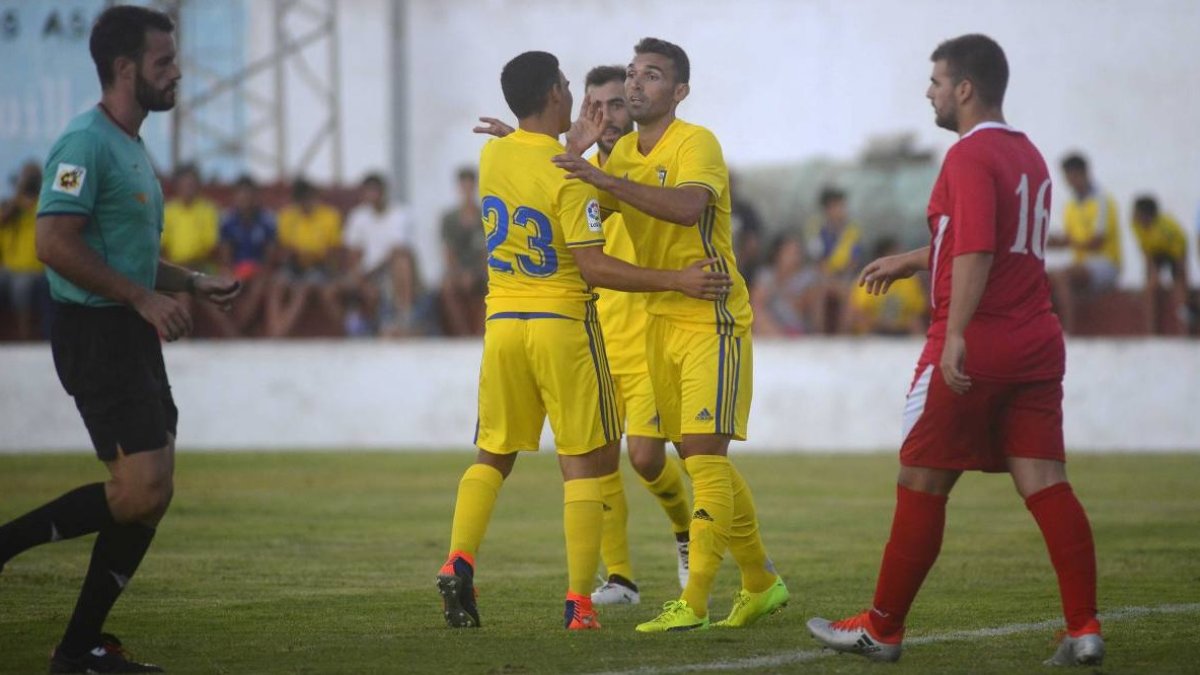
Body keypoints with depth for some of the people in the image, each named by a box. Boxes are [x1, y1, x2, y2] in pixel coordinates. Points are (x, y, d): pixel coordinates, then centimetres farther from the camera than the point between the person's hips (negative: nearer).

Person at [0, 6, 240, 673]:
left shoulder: (131, 146, 18)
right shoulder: (86, 143, -14)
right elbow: (55, 243, -23)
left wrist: (193, 282, 17)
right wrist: (143, 298, -20)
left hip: (131, 336, 10)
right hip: (96, 335, -10)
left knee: (148, 497, 7)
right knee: (141, 493, -17)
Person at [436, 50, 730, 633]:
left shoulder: (492, 156, 3)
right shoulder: (567, 176, -15)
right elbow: (593, 268, -18)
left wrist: (574, 147, 25)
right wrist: (678, 281, -15)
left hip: (502, 323, 5)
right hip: (562, 325, -5)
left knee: (493, 456, 16)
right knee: (581, 464, 1)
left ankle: (458, 564, -3)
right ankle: (579, 603, -4)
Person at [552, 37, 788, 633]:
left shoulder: (696, 143, -14)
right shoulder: (624, 153, 11)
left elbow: (688, 206, -33)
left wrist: (609, 181, -36)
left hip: (712, 320, -8)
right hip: (661, 321, 8)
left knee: (705, 453, -13)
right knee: (698, 457, 11)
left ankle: (694, 602, -16)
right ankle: (761, 583, 24)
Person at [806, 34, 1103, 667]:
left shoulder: (970, 155, -11)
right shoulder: (1028, 155, 17)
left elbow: (976, 253, -24)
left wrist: (955, 335, -30)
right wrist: (908, 261, 37)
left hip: (972, 352, -8)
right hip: (1036, 347, 8)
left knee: (921, 486, 3)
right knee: (1045, 485, 2)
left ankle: (882, 629, 12)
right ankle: (1084, 629, -7)